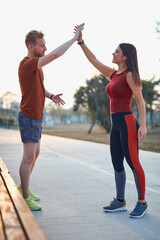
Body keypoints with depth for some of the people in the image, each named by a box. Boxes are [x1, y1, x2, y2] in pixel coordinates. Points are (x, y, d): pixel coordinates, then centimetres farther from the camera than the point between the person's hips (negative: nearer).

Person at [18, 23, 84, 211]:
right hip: (29, 117, -10)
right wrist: (75, 38, -21)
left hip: (36, 117, 10)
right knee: (29, 156, -6)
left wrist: (51, 96, -1)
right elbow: (56, 54, -29)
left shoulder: (36, 65, 12)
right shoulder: (27, 64, -20)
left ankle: (24, 188, 29)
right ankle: (25, 197, 4)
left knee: (35, 153, 16)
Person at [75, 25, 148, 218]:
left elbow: (140, 100, -12)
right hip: (116, 125, 9)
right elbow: (93, 60, 19)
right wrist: (80, 41, 13)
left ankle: (142, 203, 8)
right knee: (117, 164, 11)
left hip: (127, 123, -8)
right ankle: (120, 201, 22)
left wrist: (143, 125, -19)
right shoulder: (113, 74, 14)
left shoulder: (130, 75, -8)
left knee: (133, 163, -4)